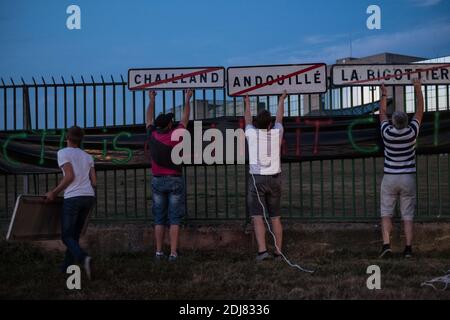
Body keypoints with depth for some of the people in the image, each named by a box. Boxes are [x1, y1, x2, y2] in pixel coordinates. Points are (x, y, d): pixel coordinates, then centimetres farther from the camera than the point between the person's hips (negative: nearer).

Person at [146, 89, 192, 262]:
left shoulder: (153, 136, -1)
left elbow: (149, 119, 18)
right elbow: (185, 119, 8)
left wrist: (152, 100, 30)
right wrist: (187, 100, 21)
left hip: (157, 181, 3)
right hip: (175, 180, -3)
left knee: (159, 219, 8)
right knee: (174, 219, -2)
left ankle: (159, 252, 5)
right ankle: (173, 252, -6)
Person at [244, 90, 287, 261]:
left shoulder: (252, 133, -5)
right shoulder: (276, 133, -1)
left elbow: (248, 120, 17)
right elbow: (279, 118, 18)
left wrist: (247, 103, 34)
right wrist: (281, 100, 36)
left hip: (256, 180, -3)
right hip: (275, 179, 3)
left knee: (258, 217, -5)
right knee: (275, 217, 10)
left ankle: (262, 250, -17)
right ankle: (278, 251, 9)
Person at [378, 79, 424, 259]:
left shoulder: (387, 133, -11)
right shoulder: (412, 133, -11)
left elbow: (382, 114, 8)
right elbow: (420, 112, 3)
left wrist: (384, 95, 22)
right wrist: (418, 90, 13)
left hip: (390, 178, -1)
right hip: (408, 178, 1)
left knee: (386, 213, 3)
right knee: (408, 216, 3)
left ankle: (386, 244, -12)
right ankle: (408, 248, -2)